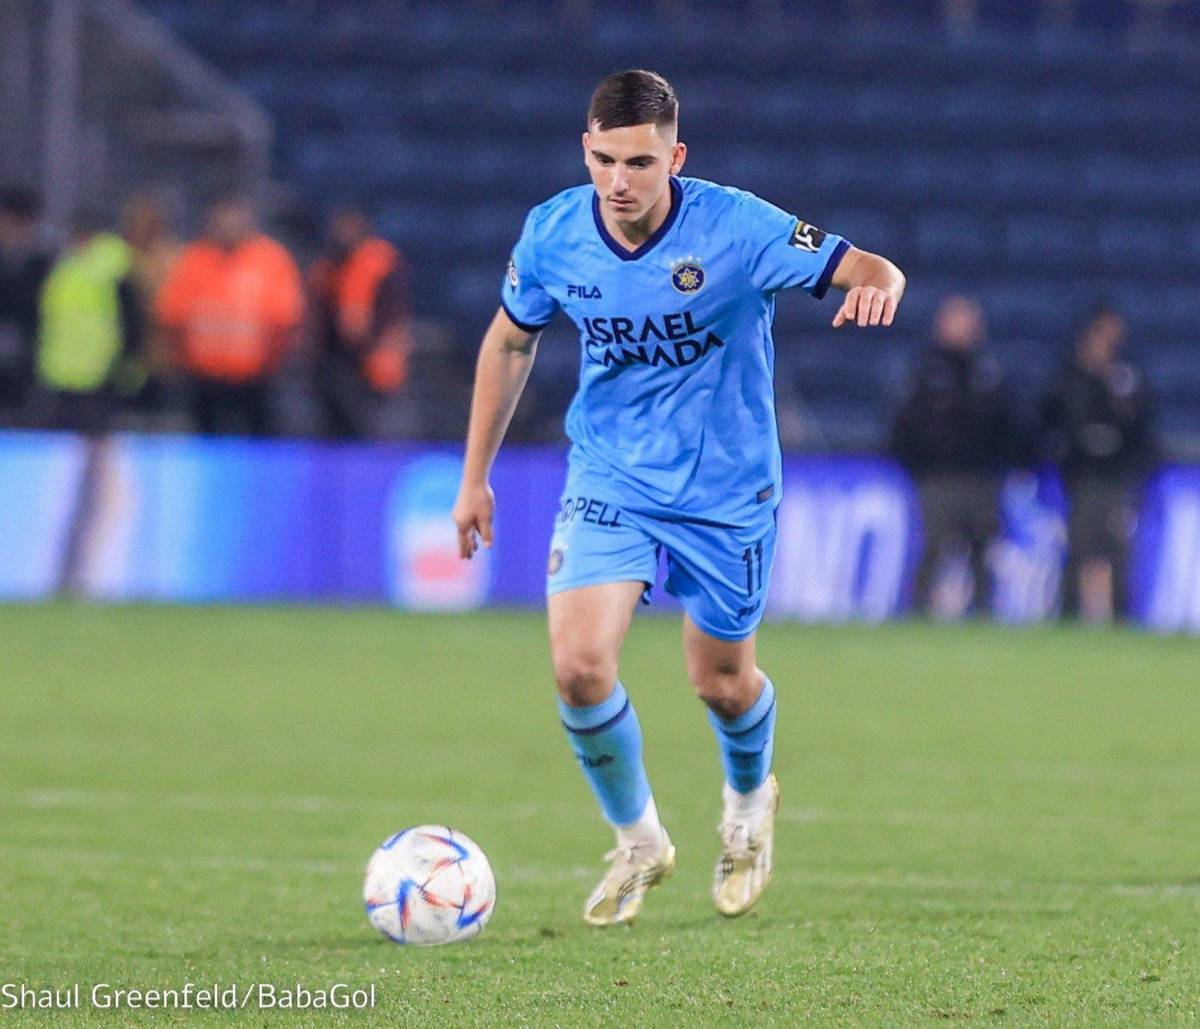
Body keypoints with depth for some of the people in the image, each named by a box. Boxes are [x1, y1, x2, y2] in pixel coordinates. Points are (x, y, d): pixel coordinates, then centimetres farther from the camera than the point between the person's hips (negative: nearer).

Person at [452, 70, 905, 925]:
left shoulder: (733, 228, -21)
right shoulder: (553, 233, -11)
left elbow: (870, 270, -21)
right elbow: (510, 342, 7)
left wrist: (876, 287, -47)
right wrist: (475, 477, 9)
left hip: (725, 487, -2)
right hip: (609, 477, 2)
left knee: (721, 681, 11)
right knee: (579, 664, -16)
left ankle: (749, 801, 47)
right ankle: (638, 844, 10)